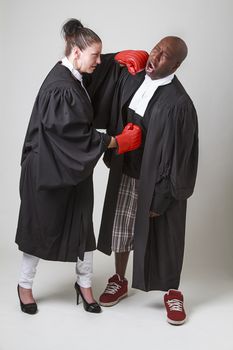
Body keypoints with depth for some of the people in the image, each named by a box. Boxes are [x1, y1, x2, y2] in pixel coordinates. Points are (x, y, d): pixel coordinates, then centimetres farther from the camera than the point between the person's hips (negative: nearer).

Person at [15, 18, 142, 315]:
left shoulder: (74, 79, 3)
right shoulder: (60, 88, -24)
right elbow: (78, 134, -24)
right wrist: (118, 142, -15)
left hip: (74, 169, 8)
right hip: (50, 170, -8)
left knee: (82, 226, 11)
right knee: (43, 227, 9)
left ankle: (84, 285, 27)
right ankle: (24, 285, 30)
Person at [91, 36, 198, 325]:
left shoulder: (178, 103, -24)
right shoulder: (131, 77, -5)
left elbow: (178, 156, -20)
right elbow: (116, 117, 13)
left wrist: (160, 199, -16)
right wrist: (112, 154, 11)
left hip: (158, 179, -6)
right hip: (126, 172, 6)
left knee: (163, 235, 9)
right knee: (120, 227, 18)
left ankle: (172, 293, 31)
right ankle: (120, 281, 40)